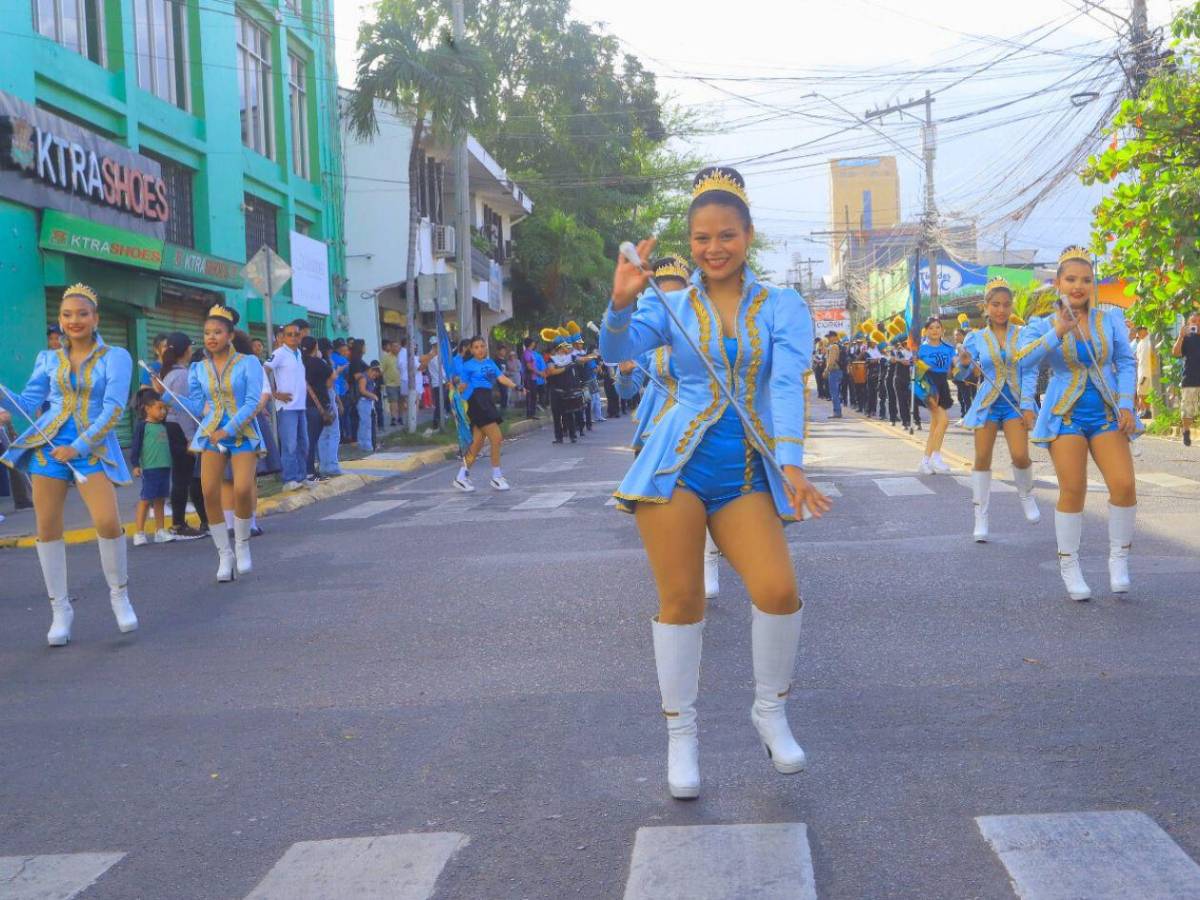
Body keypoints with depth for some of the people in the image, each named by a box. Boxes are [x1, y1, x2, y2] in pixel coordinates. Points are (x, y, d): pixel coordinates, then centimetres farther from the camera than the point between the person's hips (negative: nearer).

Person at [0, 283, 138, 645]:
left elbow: (114, 410, -7)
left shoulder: (115, 357, 1)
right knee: (47, 527, 1)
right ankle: (60, 609, 15)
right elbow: (29, 405, 10)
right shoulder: (48, 360, 12)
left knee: (108, 523, -17)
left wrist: (77, 448, -13)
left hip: (93, 449, -3)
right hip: (47, 445, 3)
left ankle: (119, 594, 8)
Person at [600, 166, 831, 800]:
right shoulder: (672, 307, 6)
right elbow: (616, 352, -8)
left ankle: (770, 711, 13)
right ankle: (681, 734, 15)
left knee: (779, 591, -13)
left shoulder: (783, 308, 4)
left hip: (746, 475, 0)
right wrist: (621, 305, -29)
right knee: (680, 600, -1)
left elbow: (788, 385, -10)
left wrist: (791, 463, -23)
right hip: (677, 461, 0)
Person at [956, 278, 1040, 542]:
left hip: (1015, 402, -1)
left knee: (1020, 456, -15)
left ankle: (1026, 495, 17)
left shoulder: (1022, 335, 1)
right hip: (987, 402, 1)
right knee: (982, 459, -1)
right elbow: (962, 372, -5)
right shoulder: (976, 338, 2)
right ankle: (981, 518, 10)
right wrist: (964, 362, -27)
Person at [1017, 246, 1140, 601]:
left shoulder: (1110, 320, 4)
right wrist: (1059, 332, -27)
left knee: (1124, 486, -12)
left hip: (1107, 414, 2)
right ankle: (1069, 566, 8)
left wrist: (1126, 406, -3)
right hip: (1065, 415, -2)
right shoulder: (1043, 326, 0)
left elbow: (1127, 363, 7)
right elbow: (1022, 360, -17)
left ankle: (1118, 558, 9)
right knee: (1073, 491, -8)